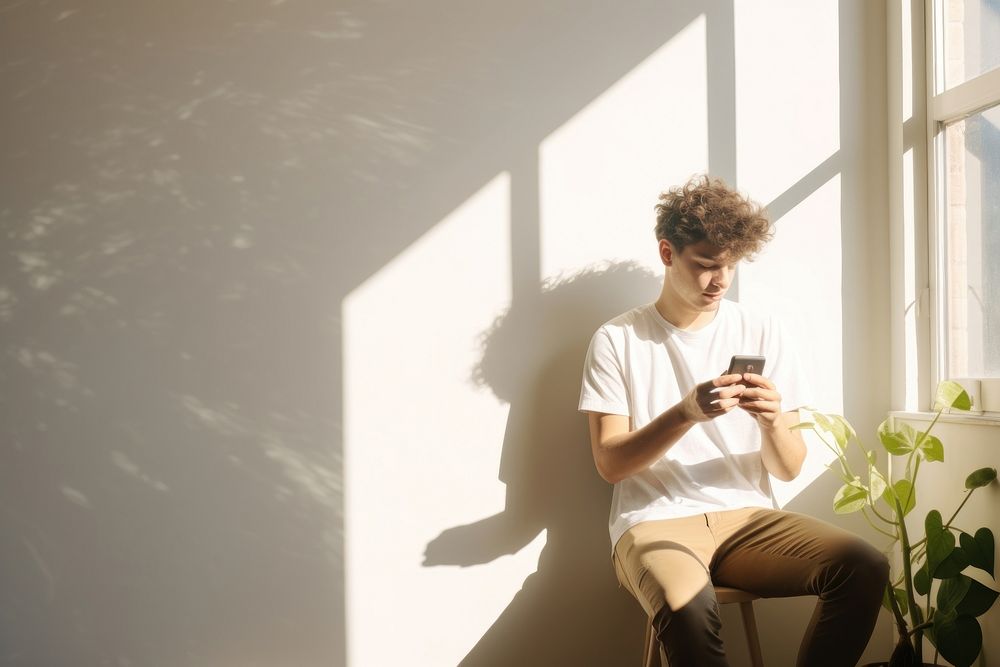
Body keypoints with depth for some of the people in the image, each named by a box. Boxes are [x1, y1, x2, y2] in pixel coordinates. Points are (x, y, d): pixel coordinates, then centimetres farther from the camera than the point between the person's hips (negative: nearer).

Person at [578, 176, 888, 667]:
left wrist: (772, 421, -17)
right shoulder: (617, 340, 0)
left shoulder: (764, 334, 7)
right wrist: (687, 413, -21)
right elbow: (609, 464, -5)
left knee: (866, 568, -22)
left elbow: (788, 468, 6)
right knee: (688, 607, -36)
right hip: (656, 521, -3)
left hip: (748, 516, 4)